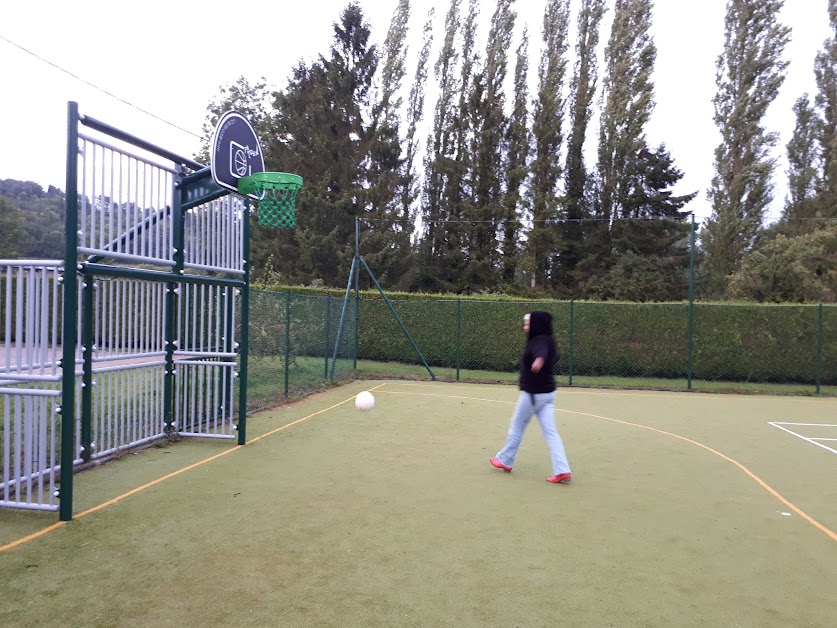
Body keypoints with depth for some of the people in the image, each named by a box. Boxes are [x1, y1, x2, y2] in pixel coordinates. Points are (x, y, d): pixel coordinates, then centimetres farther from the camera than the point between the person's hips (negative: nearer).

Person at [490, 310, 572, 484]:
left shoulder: (539, 341, -17)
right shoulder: (549, 341, 10)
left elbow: (541, 352, -42)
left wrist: (539, 360, -64)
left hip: (532, 394, -8)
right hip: (548, 393, 8)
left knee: (516, 427, 11)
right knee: (551, 432, 4)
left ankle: (505, 461, 26)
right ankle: (562, 471, -5)